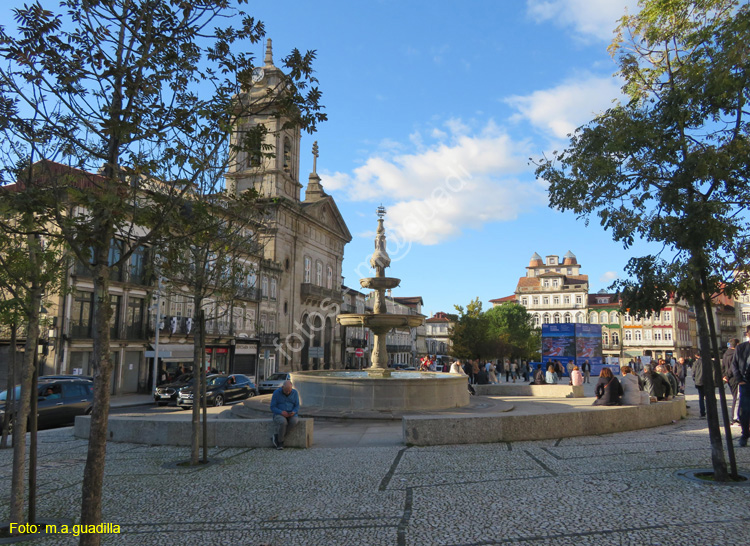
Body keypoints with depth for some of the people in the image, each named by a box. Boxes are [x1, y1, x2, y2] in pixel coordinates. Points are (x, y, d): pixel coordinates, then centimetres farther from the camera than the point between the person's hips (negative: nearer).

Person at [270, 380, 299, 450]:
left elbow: (297, 406, 0)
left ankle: (276, 437, -18)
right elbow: (273, 408, -8)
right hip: (279, 415, -2)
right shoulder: (276, 393, -9)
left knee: (294, 421, -33)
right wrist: (281, 412, -25)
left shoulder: (295, 393, -1)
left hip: (291, 415, 2)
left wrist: (293, 412, -22)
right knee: (283, 422, -38)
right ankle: (280, 442, -16)